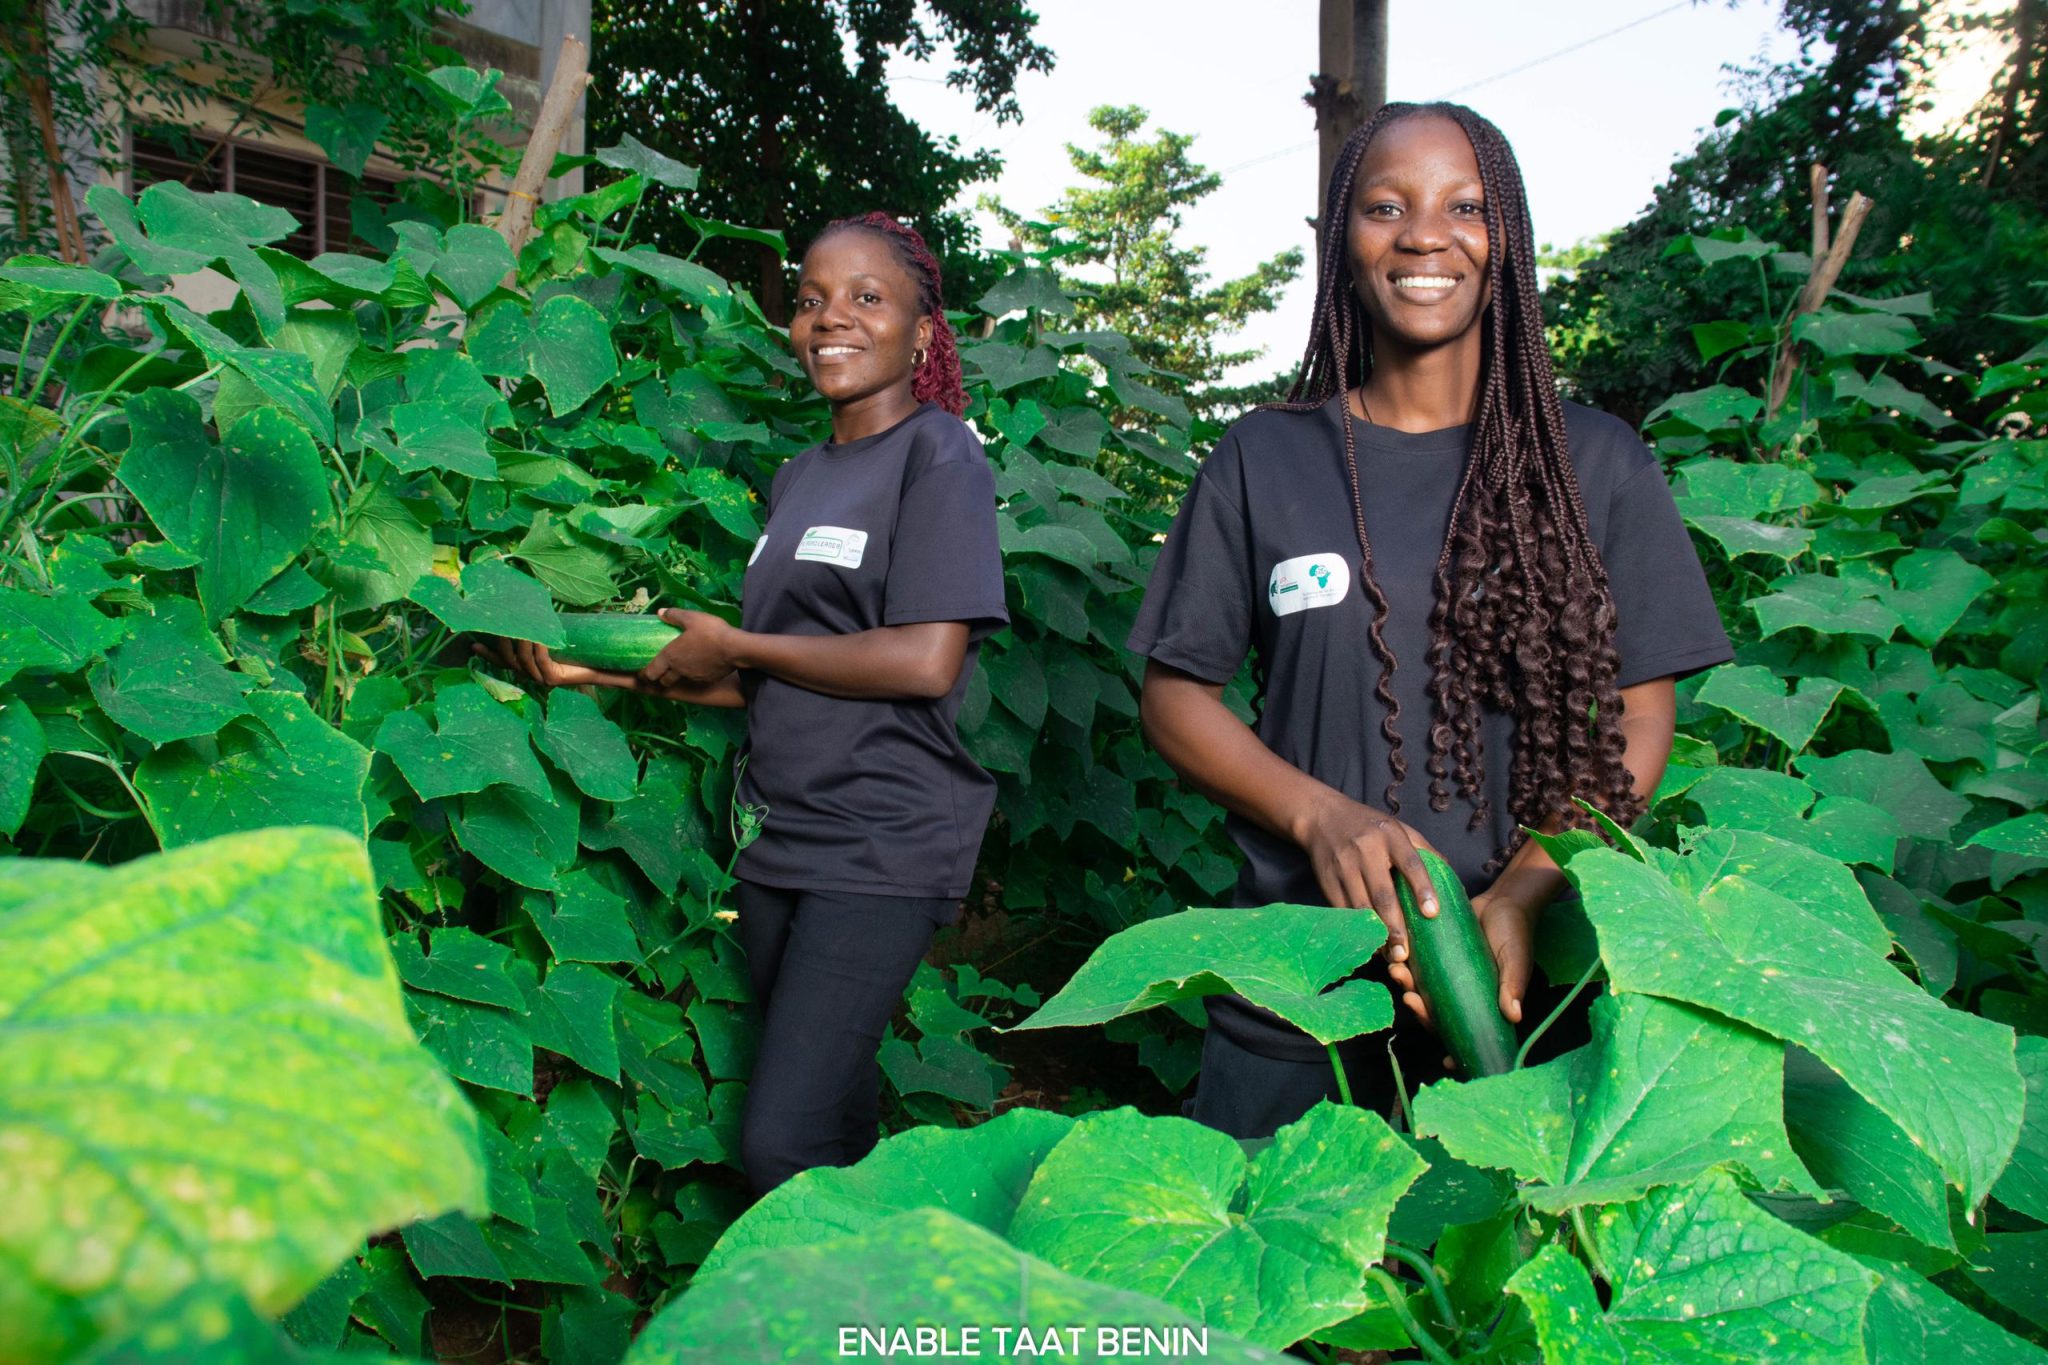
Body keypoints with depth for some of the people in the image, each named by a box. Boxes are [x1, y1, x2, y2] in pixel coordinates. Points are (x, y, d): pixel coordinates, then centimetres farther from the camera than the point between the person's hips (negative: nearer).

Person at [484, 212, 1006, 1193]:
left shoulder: (937, 452, -5)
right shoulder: (798, 478, 17)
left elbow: (926, 661, -17)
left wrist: (732, 645, -8)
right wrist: (608, 669, 9)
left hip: (882, 848, -7)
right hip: (782, 842, 7)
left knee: (781, 1147, -14)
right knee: (833, 1127, 14)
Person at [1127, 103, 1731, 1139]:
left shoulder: (1599, 465, 3)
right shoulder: (1263, 459, 3)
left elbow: (1640, 717, 2)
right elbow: (1175, 695, 3)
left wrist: (1526, 893, -14)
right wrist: (1321, 816, -14)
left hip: (1525, 986, 0)